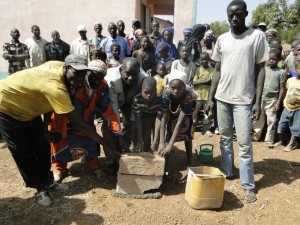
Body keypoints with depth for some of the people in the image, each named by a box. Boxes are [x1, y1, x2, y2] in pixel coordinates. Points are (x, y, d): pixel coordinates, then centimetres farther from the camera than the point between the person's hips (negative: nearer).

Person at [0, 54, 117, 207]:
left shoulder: (58, 66, -16)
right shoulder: (55, 88, -40)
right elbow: (79, 123, -38)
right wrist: (105, 144, -32)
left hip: (28, 108, 8)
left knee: (42, 146, 9)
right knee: (22, 152, 4)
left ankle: (47, 181, 26)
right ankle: (40, 188, 20)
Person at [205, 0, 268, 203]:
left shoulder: (257, 36, -3)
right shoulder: (222, 39, 7)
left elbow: (260, 70, -3)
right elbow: (217, 70, 10)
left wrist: (258, 101, -8)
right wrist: (211, 98, 7)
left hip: (244, 99, -4)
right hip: (222, 98, 4)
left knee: (244, 143, -1)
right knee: (225, 138, 14)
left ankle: (248, 184, 12)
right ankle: (227, 172, 29)